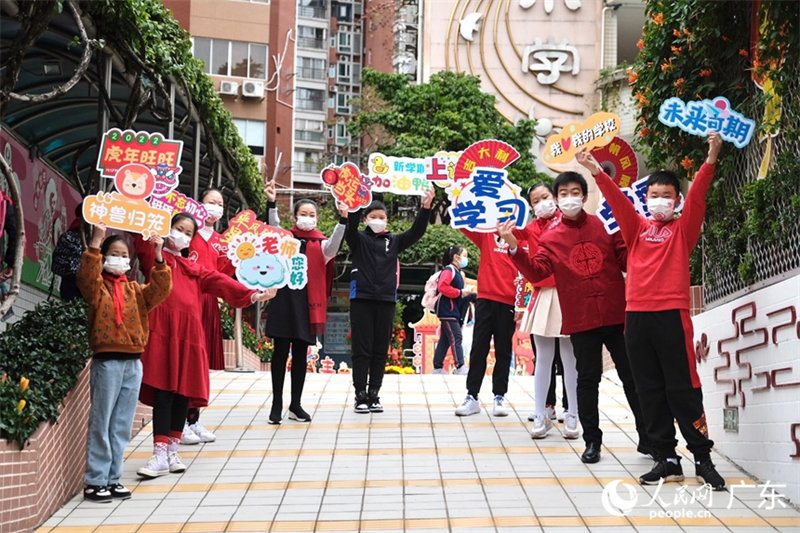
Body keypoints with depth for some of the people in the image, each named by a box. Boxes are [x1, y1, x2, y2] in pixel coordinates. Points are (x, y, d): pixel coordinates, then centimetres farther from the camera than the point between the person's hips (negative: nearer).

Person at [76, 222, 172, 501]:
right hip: (107, 361, -5)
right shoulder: (97, 287, 1)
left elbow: (160, 290, -1)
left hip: (133, 362, 5)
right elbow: (86, 275, -19)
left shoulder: (136, 290, 13)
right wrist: (96, 241, -25)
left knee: (122, 426, 9)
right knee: (101, 424, -3)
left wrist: (158, 258, -10)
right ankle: (94, 481, 4)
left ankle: (112, 479, 17)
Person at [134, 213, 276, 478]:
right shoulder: (154, 257, 11)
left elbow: (218, 281, 11)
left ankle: (172, 450, 18)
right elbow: (142, 243, -7)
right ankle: (160, 455, -6)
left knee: (183, 393, 6)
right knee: (163, 393, -8)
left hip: (188, 333, 5)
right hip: (161, 330, -4)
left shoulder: (192, 267, 21)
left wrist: (252, 295, 1)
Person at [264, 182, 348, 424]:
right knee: (280, 352, 1)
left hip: (308, 302, 1)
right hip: (284, 298, -1)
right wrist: (271, 204, -30)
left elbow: (332, 249, -16)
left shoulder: (321, 243, 5)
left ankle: (296, 404, 18)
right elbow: (274, 228, -13)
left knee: (300, 354, 8)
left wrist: (342, 221, -30)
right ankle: (277, 404, 9)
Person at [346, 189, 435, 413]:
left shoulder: (394, 241, 13)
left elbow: (416, 232, 2)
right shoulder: (358, 239, 6)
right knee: (361, 350, -1)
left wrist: (425, 208, -12)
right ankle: (361, 396, 4)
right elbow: (351, 225, -14)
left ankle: (374, 395, 13)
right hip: (361, 300, -3)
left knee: (381, 351, 6)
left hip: (386, 301, 3)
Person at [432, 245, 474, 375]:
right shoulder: (449, 270, -12)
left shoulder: (457, 272, 19)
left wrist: (465, 293, 9)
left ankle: (437, 368, 15)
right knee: (456, 338, -13)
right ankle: (460, 367, -16)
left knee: (445, 340, 11)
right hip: (447, 311, -10)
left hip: (454, 311, 10)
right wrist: (460, 292, -20)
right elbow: (442, 287, -26)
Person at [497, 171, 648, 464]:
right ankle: (592, 441, 18)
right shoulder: (551, 238, 4)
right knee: (588, 380, 6)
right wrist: (514, 248, -22)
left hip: (617, 316, 0)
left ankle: (647, 437, 20)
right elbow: (537, 272, -10)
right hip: (581, 321, 0)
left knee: (632, 377, 8)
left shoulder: (606, 226, 5)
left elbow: (627, 261, 4)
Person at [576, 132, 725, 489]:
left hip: (672, 314, -3)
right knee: (650, 391, 6)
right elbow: (617, 200, 3)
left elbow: (697, 197, -6)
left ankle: (703, 459, 4)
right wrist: (598, 173, -11)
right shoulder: (636, 228, 15)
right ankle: (666, 459, 13)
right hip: (637, 315, 4)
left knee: (682, 388, -3)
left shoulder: (683, 229, 8)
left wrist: (710, 161, -19)